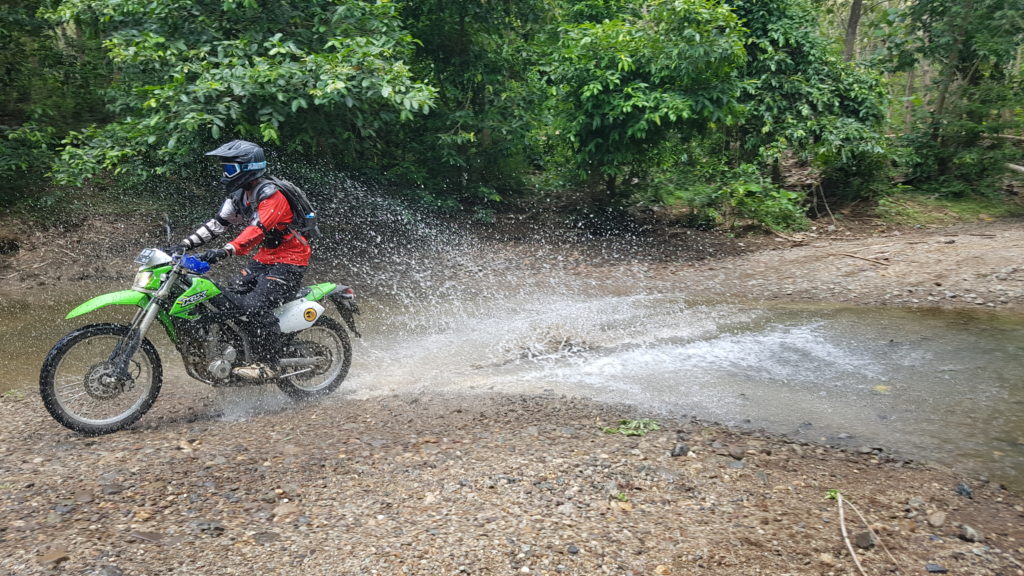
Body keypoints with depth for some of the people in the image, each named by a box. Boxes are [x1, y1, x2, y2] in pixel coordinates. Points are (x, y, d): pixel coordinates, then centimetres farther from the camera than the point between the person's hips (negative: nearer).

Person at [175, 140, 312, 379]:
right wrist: (188, 242, -3)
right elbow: (218, 223, 8)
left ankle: (266, 364, -13)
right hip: (264, 258, 10)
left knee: (257, 306, -23)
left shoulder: (271, 195, -21)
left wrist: (225, 251, -45)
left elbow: (257, 229, -34)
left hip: (288, 261, -10)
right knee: (232, 300, 4)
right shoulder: (239, 194, 9)